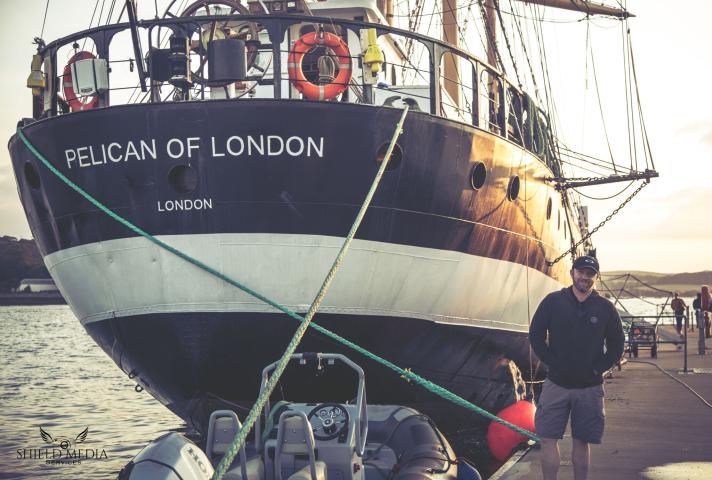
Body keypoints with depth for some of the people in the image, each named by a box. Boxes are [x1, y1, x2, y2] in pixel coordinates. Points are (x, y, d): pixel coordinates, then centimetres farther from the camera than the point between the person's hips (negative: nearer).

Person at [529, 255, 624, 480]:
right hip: (556, 384, 0)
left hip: (590, 387, 0)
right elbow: (536, 334, 2)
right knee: (548, 439, -3)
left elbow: (616, 345, 8)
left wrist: (598, 368, -3)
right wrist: (552, 362, -5)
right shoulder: (552, 301, 0)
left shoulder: (605, 308, 1)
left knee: (582, 441, 6)